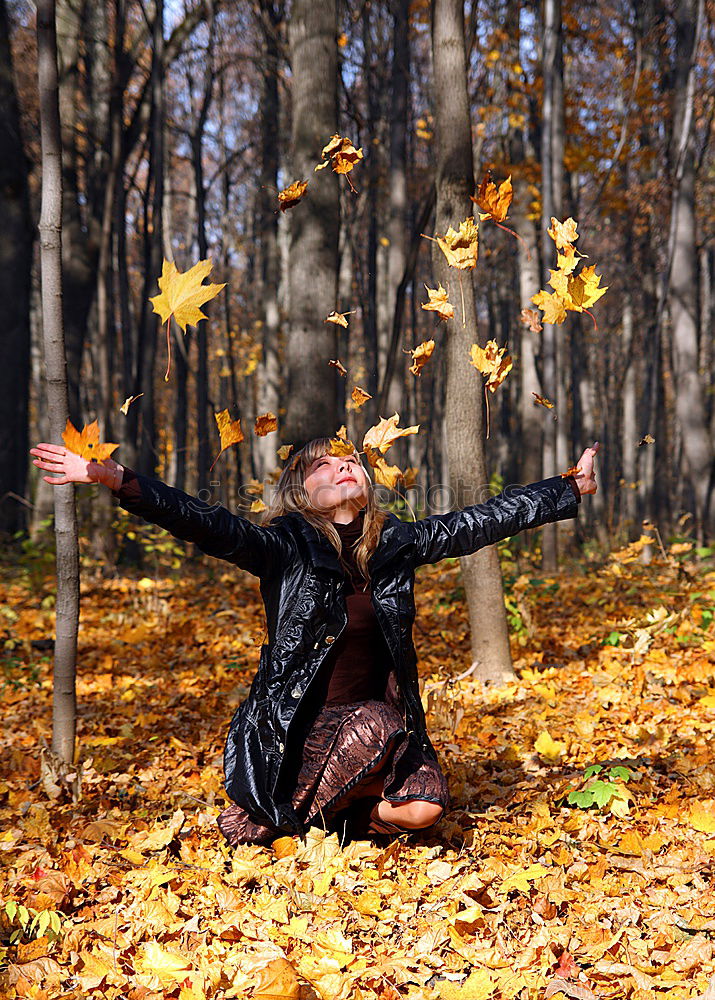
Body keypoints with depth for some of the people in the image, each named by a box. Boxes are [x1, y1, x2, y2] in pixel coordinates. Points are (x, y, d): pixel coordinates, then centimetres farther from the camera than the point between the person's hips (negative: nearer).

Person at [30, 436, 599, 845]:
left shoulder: (396, 543, 3)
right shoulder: (287, 547, -11)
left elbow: (479, 523, 9)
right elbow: (211, 526, -26)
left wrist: (570, 489, 13)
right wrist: (114, 479, -41)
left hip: (384, 718, 4)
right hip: (300, 726, -4)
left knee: (421, 807, -19)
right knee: (376, 724, -33)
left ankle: (331, 817, 12)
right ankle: (261, 826, -11)